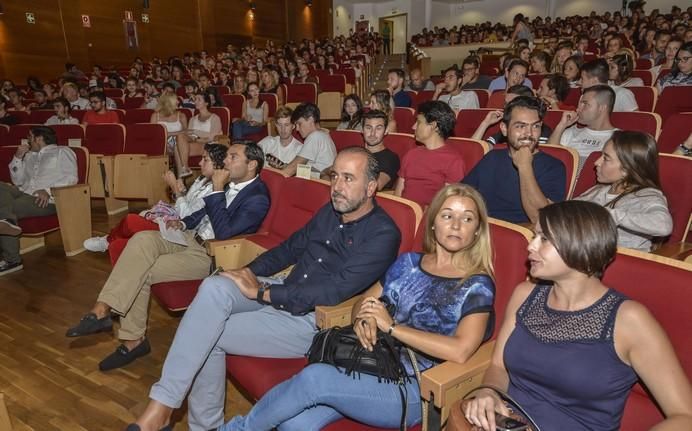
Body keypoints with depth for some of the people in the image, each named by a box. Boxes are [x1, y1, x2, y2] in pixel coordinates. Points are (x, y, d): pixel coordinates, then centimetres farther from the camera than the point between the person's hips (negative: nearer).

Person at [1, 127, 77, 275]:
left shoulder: (62, 152, 12)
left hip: (46, 200, -6)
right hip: (24, 194, 6)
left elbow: (71, 177, -4)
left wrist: (48, 190, -18)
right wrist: (18, 157, 14)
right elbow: (18, 181, 25)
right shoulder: (29, 156, 32)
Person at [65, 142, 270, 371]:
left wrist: (217, 190, -21)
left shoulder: (257, 198, -16)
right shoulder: (232, 182, 10)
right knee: (142, 239, -17)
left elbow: (223, 232, -25)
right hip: (190, 237, 8)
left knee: (140, 272, -21)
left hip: (210, 255, -8)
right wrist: (183, 222, 6)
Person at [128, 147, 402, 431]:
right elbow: (291, 247, 20)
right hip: (282, 293, 7)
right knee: (214, 288, -20)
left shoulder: (383, 234, -15)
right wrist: (250, 272, 3)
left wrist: (261, 292, -19)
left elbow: (333, 291, -23)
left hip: (314, 320, -7)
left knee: (209, 333, -18)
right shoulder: (330, 211, 9)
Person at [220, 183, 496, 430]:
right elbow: (363, 302, 16)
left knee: (314, 378, -25)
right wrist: (362, 321, -9)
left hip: (413, 388, -4)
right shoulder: (409, 262, 9)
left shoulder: (478, 285, -5)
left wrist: (391, 326, -15)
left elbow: (460, 351, -19)